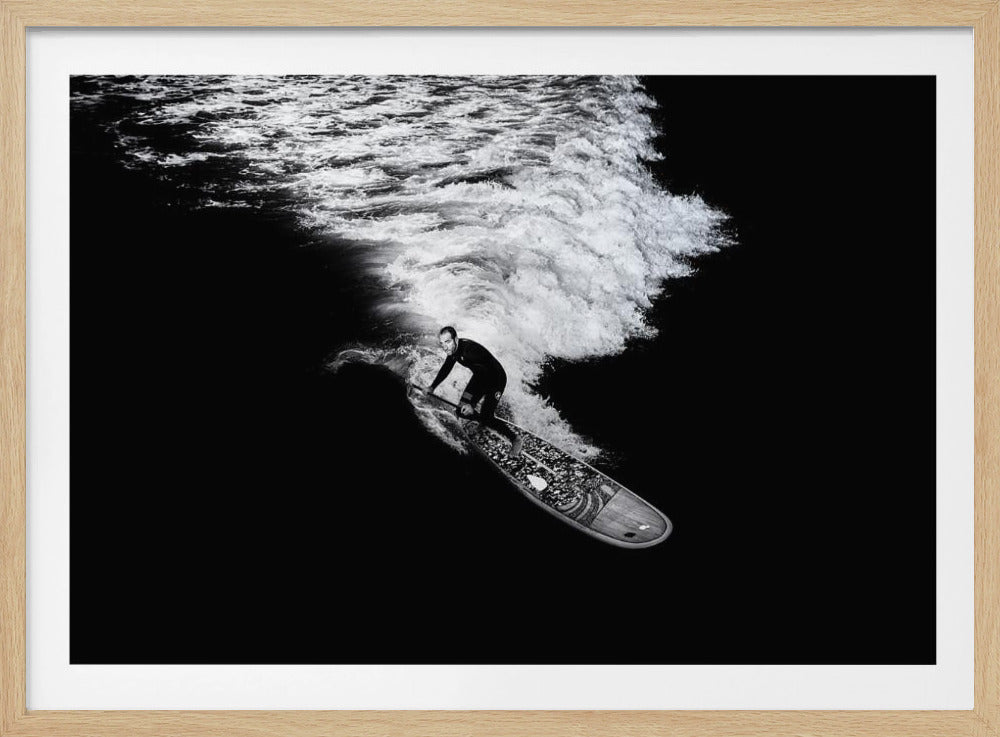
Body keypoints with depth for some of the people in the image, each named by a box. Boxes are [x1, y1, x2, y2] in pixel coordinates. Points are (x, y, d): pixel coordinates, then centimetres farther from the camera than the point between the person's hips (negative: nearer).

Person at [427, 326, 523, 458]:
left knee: (486, 418, -14)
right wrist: (433, 387, 15)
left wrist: (471, 404, -48)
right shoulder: (453, 349, -11)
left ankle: (515, 439, 1)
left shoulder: (469, 350, -37)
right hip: (481, 377, 8)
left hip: (496, 379, -8)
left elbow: (483, 376, -43)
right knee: (462, 410, 2)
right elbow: (446, 368, 10)